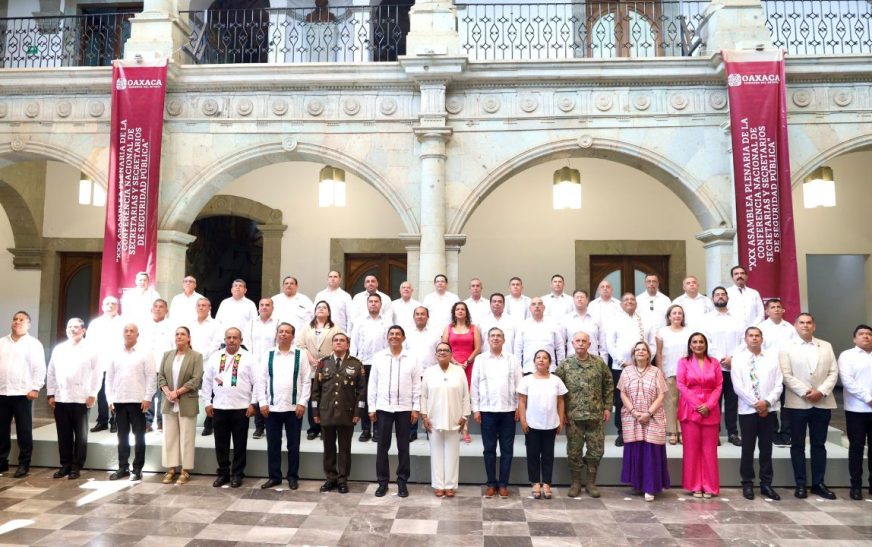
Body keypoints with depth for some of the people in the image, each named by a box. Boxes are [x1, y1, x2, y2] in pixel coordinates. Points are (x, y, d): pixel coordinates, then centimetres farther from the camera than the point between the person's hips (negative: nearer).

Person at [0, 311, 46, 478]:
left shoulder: (34, 344, 0)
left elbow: (39, 368, -5)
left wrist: (35, 388, -12)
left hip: (22, 394, -4)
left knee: (24, 431, 1)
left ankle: (24, 464, 8)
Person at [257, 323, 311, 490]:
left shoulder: (301, 355, 1)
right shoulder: (267, 355, 6)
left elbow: (307, 381, -1)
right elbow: (261, 380, 4)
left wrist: (302, 403, -7)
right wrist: (263, 403, -3)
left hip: (294, 407, -1)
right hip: (272, 407, 2)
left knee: (293, 445, 7)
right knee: (273, 444, 9)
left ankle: (293, 477, 18)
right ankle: (274, 476, 21)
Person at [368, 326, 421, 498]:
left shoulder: (412, 358, 0)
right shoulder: (378, 357, 2)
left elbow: (417, 385, 1)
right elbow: (372, 384, 4)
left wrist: (416, 408, -3)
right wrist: (372, 408, 0)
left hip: (404, 409, 0)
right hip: (383, 408, 1)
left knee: (403, 447, 7)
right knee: (382, 446, 6)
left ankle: (402, 482, 17)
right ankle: (383, 482, 17)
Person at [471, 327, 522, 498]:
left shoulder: (512, 359, 4)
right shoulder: (480, 359, 2)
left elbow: (519, 385, 4)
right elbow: (474, 386, 2)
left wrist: (519, 408, -1)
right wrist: (475, 409, -2)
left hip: (508, 410, 1)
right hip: (487, 410, 0)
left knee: (507, 449, 5)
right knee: (489, 448, 6)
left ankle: (503, 484, 15)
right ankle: (491, 483, 16)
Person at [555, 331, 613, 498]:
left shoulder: (599, 363, 2)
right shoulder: (565, 364, -2)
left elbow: (609, 385, 7)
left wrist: (607, 407, 3)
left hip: (596, 415, 1)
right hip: (573, 416, -1)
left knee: (596, 450, 6)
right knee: (574, 451, 5)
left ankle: (590, 482, 23)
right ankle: (576, 482, 20)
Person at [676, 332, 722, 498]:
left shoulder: (714, 362, 9)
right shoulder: (683, 362, 4)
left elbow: (719, 385, 4)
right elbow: (681, 385, -4)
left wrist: (709, 405, -10)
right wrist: (697, 405, -12)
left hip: (710, 410, 1)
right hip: (690, 409, -1)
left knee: (709, 449, 3)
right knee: (691, 448, 1)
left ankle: (709, 486, 12)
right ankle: (694, 486, 9)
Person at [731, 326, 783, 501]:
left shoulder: (772, 357, 5)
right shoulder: (738, 359, -1)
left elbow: (778, 385, 0)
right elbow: (738, 387, -7)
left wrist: (767, 402, -13)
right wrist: (756, 403, -12)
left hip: (769, 410, 2)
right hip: (747, 410, -2)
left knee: (766, 448, 9)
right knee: (748, 448, 5)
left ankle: (766, 484, 19)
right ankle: (747, 484, 14)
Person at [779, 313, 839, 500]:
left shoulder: (826, 346, 11)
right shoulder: (787, 348, 1)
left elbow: (833, 372, 4)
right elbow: (786, 375, -6)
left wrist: (821, 391, -11)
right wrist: (805, 392, -16)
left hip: (822, 403, 3)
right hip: (798, 403, -3)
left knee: (819, 444, 10)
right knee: (798, 445, 3)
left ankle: (818, 483, 19)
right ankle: (801, 484, 10)